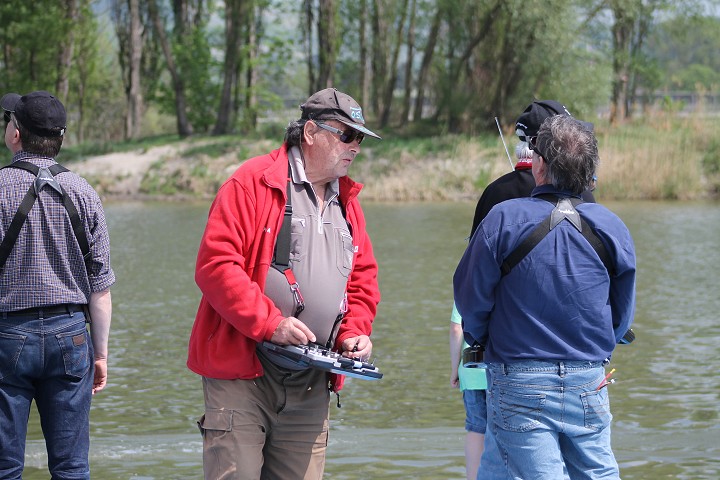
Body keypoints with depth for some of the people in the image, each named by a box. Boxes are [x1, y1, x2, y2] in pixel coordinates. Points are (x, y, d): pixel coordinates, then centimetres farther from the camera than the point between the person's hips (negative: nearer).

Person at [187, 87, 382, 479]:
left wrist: (355, 332, 2)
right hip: (242, 375, -6)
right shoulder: (252, 183, -7)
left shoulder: (348, 201, 16)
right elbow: (215, 264, -14)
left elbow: (363, 279, 22)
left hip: (312, 386, 6)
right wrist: (270, 323, -20)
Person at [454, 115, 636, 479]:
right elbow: (621, 317, 8)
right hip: (589, 386, 4)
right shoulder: (611, 228, 0)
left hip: (519, 386, -3)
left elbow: (470, 298, -4)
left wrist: (480, 340, 17)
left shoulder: (504, 220, -10)